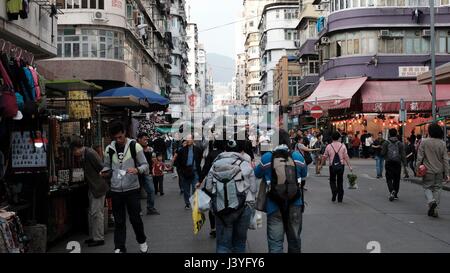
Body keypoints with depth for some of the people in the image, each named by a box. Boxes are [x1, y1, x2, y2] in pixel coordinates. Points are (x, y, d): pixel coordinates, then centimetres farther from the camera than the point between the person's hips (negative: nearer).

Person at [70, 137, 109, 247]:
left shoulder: (90, 153, -21)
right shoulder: (84, 155, 9)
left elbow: (102, 169, -20)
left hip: (98, 187, -10)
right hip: (92, 188, 10)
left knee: (97, 213, -5)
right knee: (92, 213, 16)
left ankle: (99, 238, 3)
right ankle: (93, 236, 25)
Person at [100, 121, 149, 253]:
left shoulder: (135, 146, -7)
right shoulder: (109, 149, 3)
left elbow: (145, 166, -6)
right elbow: (107, 167, 14)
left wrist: (137, 170, -28)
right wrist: (105, 173, -9)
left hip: (132, 189, -2)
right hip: (115, 190, 3)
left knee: (135, 218, 8)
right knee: (119, 221, 9)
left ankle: (142, 241, 32)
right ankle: (119, 248, 19)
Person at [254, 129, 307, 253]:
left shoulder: (266, 158, -11)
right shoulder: (297, 156, -6)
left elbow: (257, 174, 6)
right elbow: (304, 174, 11)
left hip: (274, 206, -2)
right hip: (295, 205, 2)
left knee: (275, 242, 4)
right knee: (294, 239, 18)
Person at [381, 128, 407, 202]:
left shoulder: (386, 142, -3)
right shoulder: (399, 143, 3)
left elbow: (382, 153, -6)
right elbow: (403, 154, 0)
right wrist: (404, 163, 2)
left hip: (389, 163, -2)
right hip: (397, 163, 2)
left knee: (389, 178, 1)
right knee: (396, 179, 11)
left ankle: (392, 191, -23)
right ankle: (395, 194, 15)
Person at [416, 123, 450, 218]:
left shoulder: (424, 142, -8)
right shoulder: (442, 143, -1)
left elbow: (420, 157, -8)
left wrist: (417, 167, 1)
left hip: (428, 171, -2)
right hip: (439, 171, 2)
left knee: (427, 187, 10)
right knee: (437, 188, 10)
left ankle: (431, 201, -18)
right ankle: (434, 210, 10)